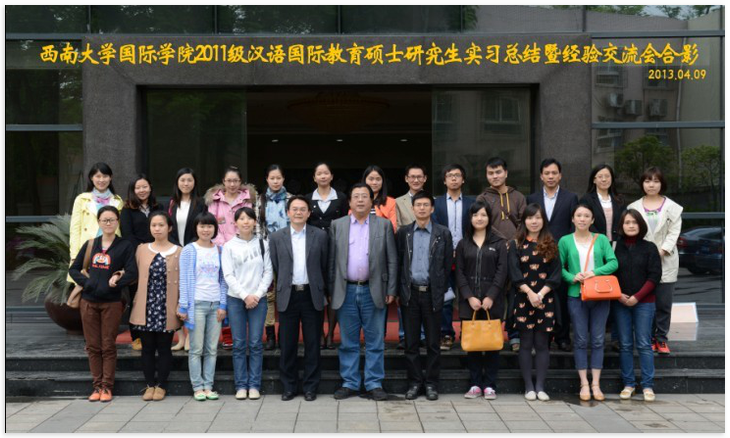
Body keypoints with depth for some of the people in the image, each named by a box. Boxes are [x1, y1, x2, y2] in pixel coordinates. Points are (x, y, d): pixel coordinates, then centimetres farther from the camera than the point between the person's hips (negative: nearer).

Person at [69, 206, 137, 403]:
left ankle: (107, 387, 9)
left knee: (108, 346, 1)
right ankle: (97, 386, 16)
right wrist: (85, 282, -7)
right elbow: (74, 269, 10)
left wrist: (112, 284, -20)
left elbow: (131, 273, -10)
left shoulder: (125, 246, -1)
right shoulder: (90, 245, 9)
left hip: (111, 303, -3)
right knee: (93, 346, 7)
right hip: (88, 302, 3)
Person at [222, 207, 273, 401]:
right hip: (236, 299, 0)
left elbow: (268, 272, 1)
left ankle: (254, 385, 8)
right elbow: (228, 275, -2)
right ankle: (241, 385, 9)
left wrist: (257, 295, -9)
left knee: (256, 343, 1)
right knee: (239, 344, 2)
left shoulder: (263, 244, 4)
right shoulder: (229, 246, 2)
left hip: (258, 299, 0)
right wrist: (245, 296, -10)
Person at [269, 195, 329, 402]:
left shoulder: (320, 236, 3)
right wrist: (280, 291, 5)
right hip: (287, 296, 1)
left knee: (312, 344, 5)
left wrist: (324, 292, 4)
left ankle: (311, 387, 15)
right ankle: (289, 387, 17)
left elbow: (325, 266, 5)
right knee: (287, 345, 5)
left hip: (312, 295, 0)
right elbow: (274, 268, 6)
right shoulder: (276, 237, 4)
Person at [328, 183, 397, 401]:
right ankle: (349, 383, 16)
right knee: (348, 342, 7)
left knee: (375, 341, 4)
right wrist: (331, 290, 3)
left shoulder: (384, 225, 5)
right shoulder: (337, 225, 8)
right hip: (346, 291, 1)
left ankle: (374, 384, 13)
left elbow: (392, 260, 4)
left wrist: (391, 291, -2)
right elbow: (332, 260, 7)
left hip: (373, 291, -1)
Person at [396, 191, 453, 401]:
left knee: (433, 342, 4)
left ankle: (431, 383, 14)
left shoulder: (443, 233, 3)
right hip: (409, 292, 1)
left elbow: (447, 264, 3)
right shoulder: (403, 232, 6)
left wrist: (441, 290, 1)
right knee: (411, 342, 5)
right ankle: (415, 382, 15)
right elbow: (397, 262, 7)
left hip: (432, 294, -1)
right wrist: (398, 291, 3)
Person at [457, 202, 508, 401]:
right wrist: (469, 297, -7)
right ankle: (475, 384, 11)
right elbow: (459, 273, 5)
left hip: (492, 301, -1)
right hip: (469, 302, 2)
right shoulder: (463, 244, 11)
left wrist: (491, 297, -11)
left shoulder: (499, 243, 5)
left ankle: (490, 385, 8)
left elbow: (502, 271, -2)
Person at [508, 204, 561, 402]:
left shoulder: (551, 245, 8)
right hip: (523, 300, -1)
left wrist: (541, 294, -11)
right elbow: (515, 274, -3)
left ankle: (540, 386, 7)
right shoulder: (516, 244, 5)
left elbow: (555, 274, 2)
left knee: (542, 343, 2)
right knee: (526, 343, 2)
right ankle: (529, 387, 9)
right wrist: (529, 292, -15)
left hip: (546, 300, 1)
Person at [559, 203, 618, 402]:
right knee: (581, 340, 2)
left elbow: (613, 262, -2)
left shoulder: (601, 239, 6)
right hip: (576, 296, -1)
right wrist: (572, 278, -15)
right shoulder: (565, 241, 4)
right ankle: (584, 384, 9)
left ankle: (596, 384, 10)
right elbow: (559, 267, 2)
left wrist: (595, 272, -16)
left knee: (598, 340, 3)